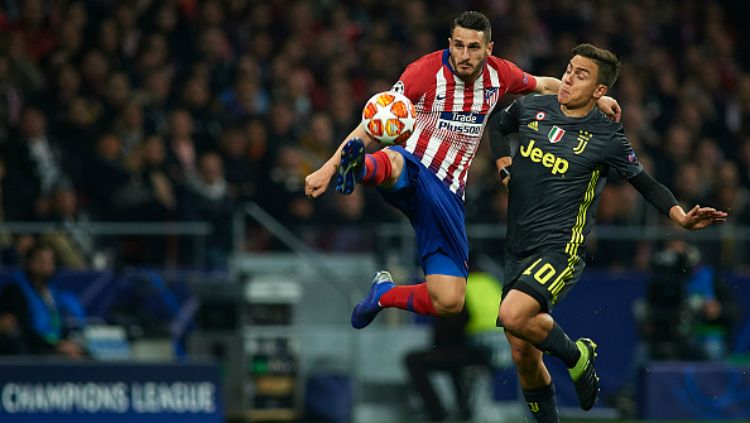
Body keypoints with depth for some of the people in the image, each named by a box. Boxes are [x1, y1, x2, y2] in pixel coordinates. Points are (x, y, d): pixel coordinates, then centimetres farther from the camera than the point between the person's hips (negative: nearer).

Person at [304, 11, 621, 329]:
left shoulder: (498, 74, 4)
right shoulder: (427, 71, -10)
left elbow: (545, 85, 26)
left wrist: (593, 98, 20)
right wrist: (329, 167, -17)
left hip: (448, 195, 5)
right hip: (411, 175, -5)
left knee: (449, 302, -4)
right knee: (393, 161, -45)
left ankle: (384, 294, 22)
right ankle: (358, 168, -80)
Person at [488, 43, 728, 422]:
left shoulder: (607, 138, -7)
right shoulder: (532, 108, 3)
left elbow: (647, 185, 4)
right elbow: (498, 126, 26)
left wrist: (681, 218, -10)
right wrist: (505, 168, 11)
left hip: (560, 249, -5)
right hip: (518, 247, 5)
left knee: (514, 316, -30)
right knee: (523, 356, 5)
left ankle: (576, 355, -2)